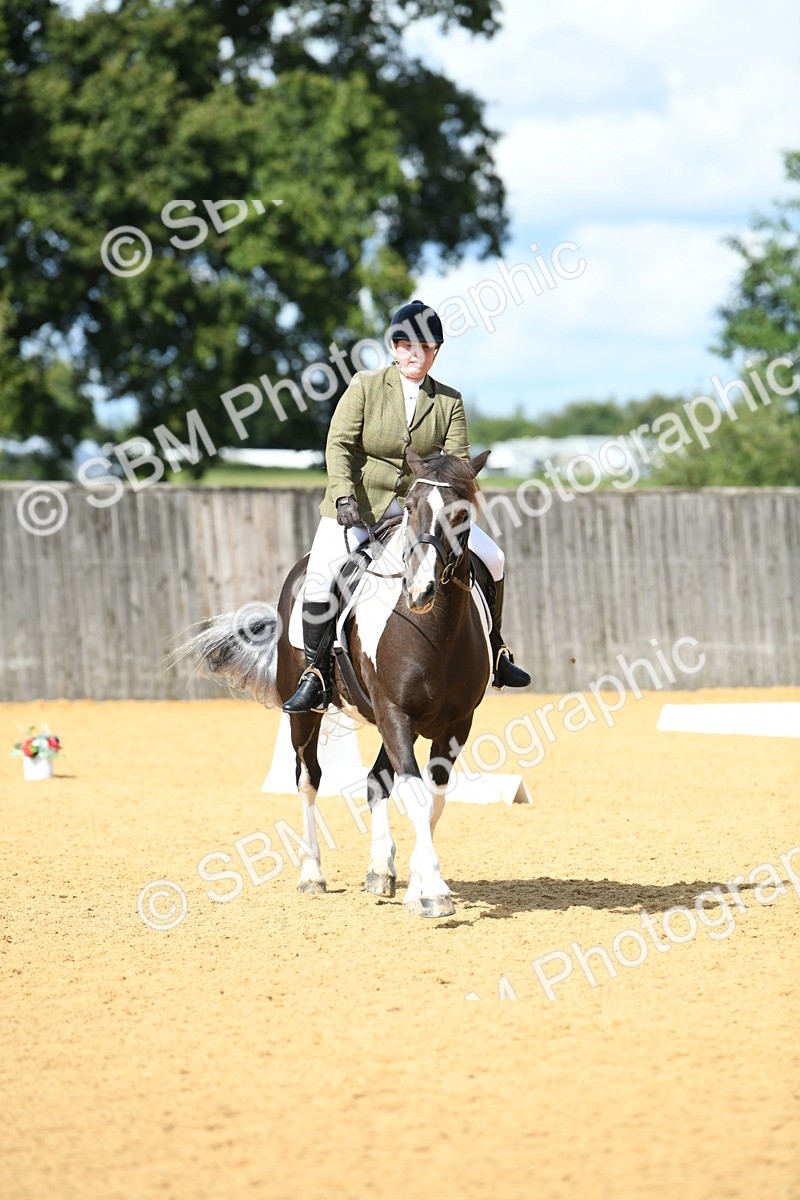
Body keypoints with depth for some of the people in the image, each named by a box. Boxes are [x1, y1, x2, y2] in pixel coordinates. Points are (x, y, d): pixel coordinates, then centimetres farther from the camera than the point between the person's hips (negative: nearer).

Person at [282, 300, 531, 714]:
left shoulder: (449, 401, 4)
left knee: (491, 558, -7)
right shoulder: (365, 387, -3)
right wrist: (343, 495, -24)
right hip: (357, 506, -2)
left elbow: (457, 460, -2)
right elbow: (339, 445, -9)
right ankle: (315, 677, -12)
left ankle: (494, 650, 13)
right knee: (319, 579, -23)